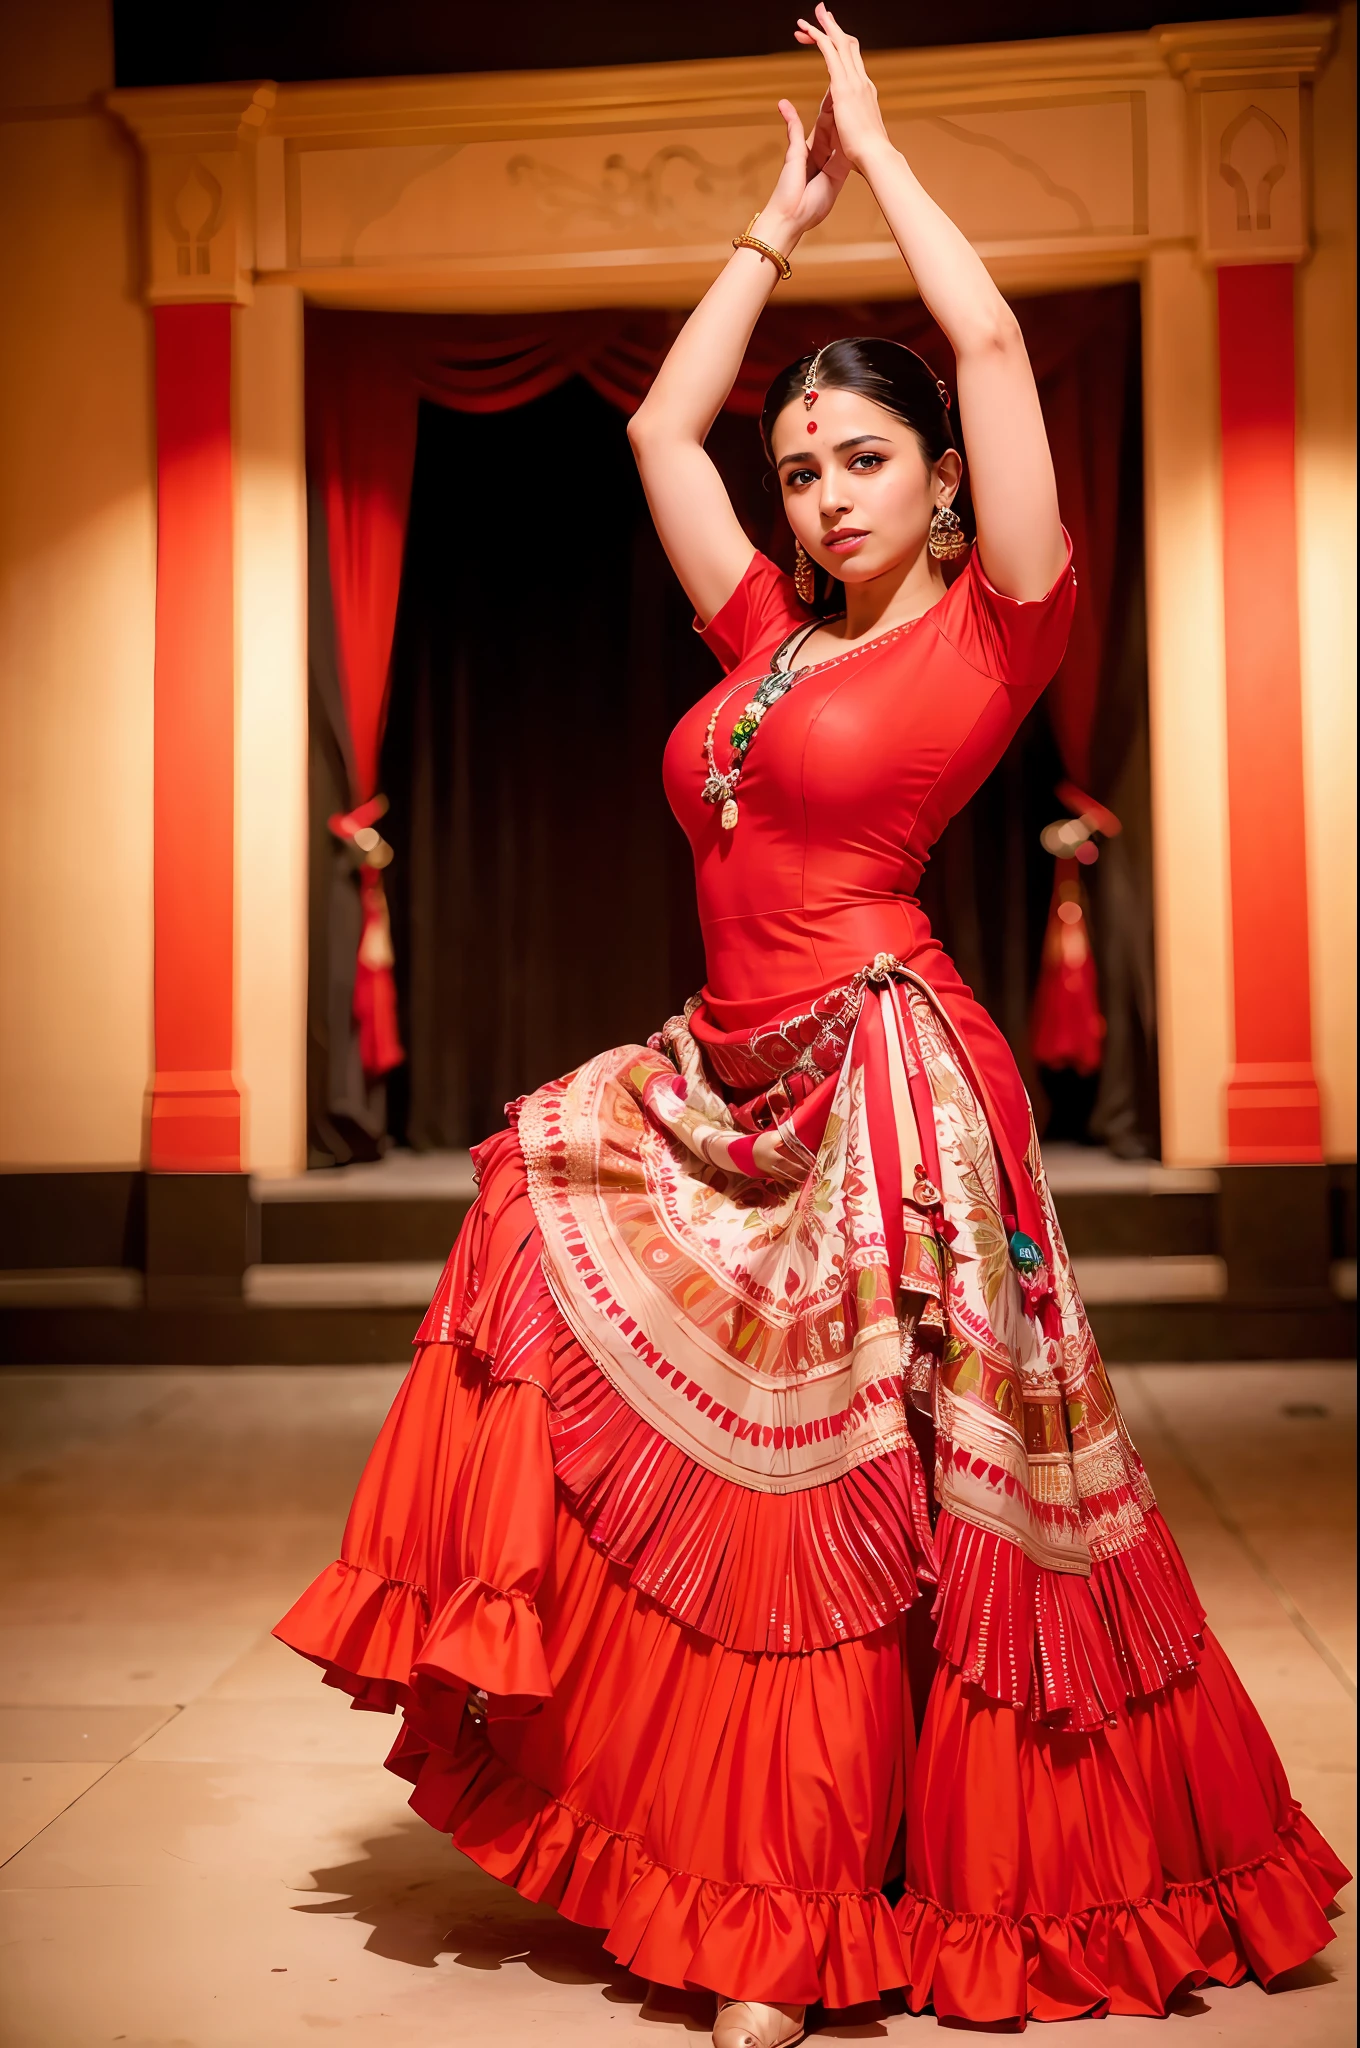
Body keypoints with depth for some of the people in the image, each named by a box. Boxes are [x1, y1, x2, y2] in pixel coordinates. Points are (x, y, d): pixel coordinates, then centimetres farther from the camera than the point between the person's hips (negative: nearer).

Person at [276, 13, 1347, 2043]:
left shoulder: (989, 633, -2)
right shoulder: (770, 639, 15)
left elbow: (993, 345, -9)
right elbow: (658, 425, 22)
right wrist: (781, 218, 24)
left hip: (881, 1086, -7)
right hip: (731, 1084, 7)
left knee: (832, 1504, 0)